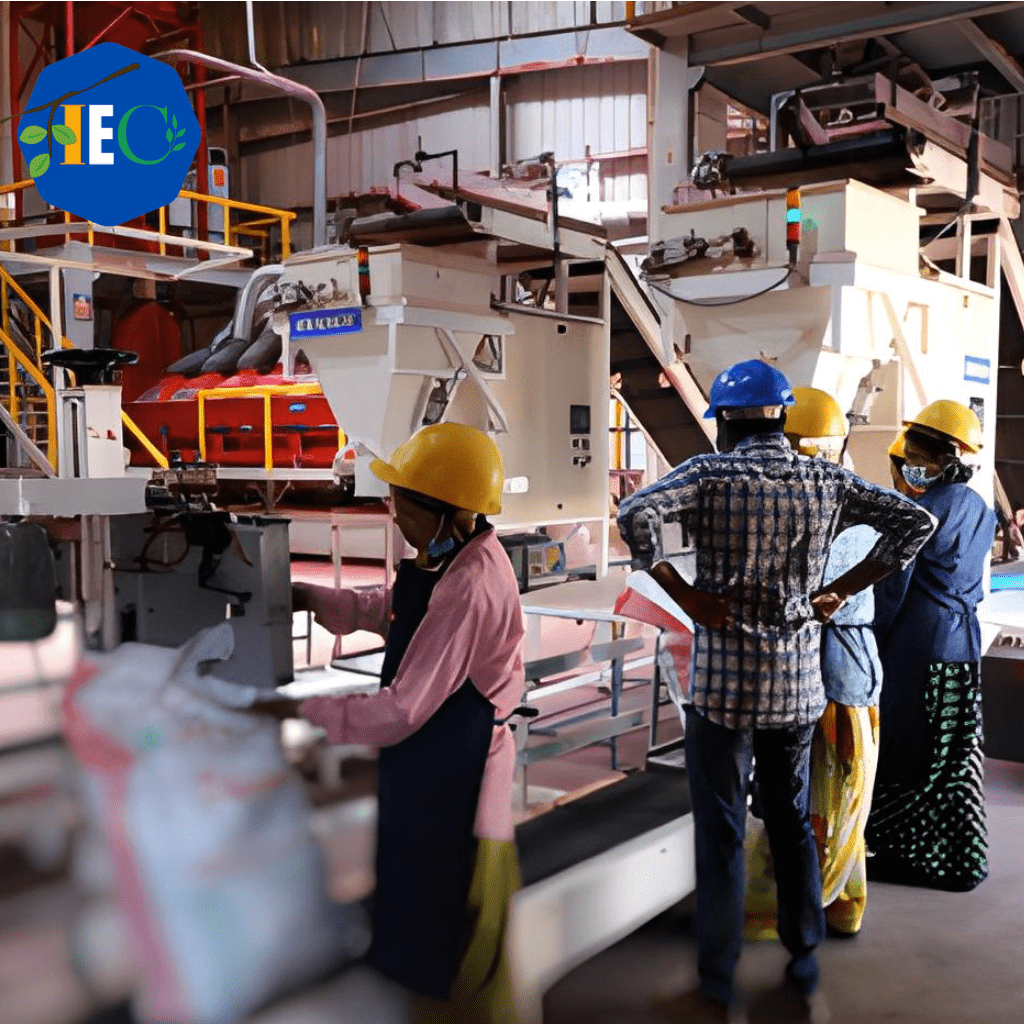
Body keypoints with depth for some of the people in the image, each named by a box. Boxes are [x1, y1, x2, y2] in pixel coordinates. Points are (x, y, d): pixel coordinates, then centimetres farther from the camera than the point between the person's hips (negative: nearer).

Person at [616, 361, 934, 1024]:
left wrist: (683, 592, -15)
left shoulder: (712, 474, -10)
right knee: (793, 825, 18)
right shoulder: (826, 480, 3)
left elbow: (637, 515, -25)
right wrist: (842, 590, 4)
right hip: (799, 682, 4)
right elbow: (914, 521, 6)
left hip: (725, 682, -4)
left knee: (721, 835, 5)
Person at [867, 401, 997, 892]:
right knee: (957, 754, 14)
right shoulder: (980, 510, 9)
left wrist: (873, 645, -4)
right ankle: (962, 859, 23)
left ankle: (903, 852, 14)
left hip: (919, 644, -8)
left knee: (904, 749, 4)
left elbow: (893, 588, -14)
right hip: (965, 642, 8)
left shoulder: (922, 511, -16)